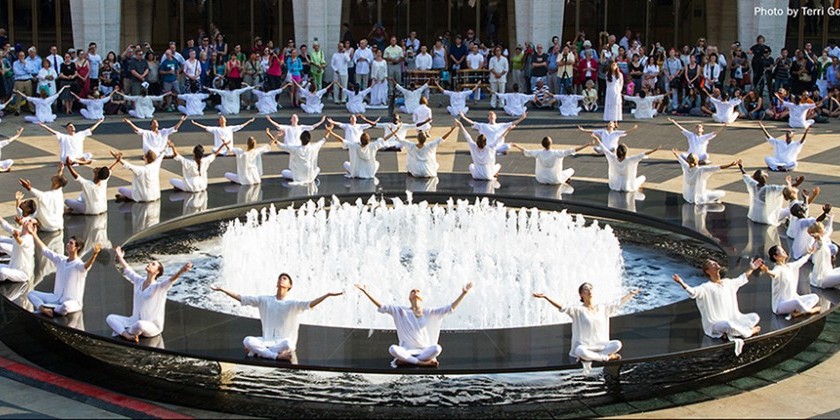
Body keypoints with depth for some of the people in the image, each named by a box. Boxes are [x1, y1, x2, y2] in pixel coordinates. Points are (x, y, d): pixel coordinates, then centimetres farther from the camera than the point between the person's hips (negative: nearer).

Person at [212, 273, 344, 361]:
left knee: (289, 344, -39)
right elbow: (241, 298, 9)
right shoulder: (264, 301, 9)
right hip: (266, 341, 2)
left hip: (283, 342, -2)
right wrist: (221, 289, 5)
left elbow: (310, 304, -18)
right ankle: (277, 355, -25)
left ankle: (257, 351, -20)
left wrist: (328, 295, -32)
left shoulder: (293, 304, -1)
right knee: (247, 340, -28)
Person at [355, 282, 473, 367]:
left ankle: (404, 361, -22)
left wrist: (463, 293, -7)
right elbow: (381, 307, -1)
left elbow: (451, 308, 2)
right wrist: (366, 292, -8)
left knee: (437, 348, -33)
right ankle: (423, 362, -27)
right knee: (393, 349, -34)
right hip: (407, 350, -1)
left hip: (424, 350, 1)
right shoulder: (402, 311, 5)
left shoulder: (429, 313, 7)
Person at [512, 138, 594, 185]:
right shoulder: (557, 153, -25)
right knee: (571, 170, 19)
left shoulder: (538, 153, -17)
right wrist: (588, 144, -22)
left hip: (541, 179, 2)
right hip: (555, 180, -2)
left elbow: (525, 151, -1)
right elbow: (573, 150, -25)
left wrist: (516, 146, 18)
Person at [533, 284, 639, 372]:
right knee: (581, 351, -39)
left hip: (601, 346, 4)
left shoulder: (602, 308, 11)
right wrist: (545, 297, -29)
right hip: (585, 346, -4)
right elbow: (562, 308, -16)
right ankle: (607, 357, -18)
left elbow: (618, 303, 24)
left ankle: (589, 359, -19)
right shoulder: (578, 309, -3)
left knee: (617, 344, -24)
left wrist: (631, 294, 32)